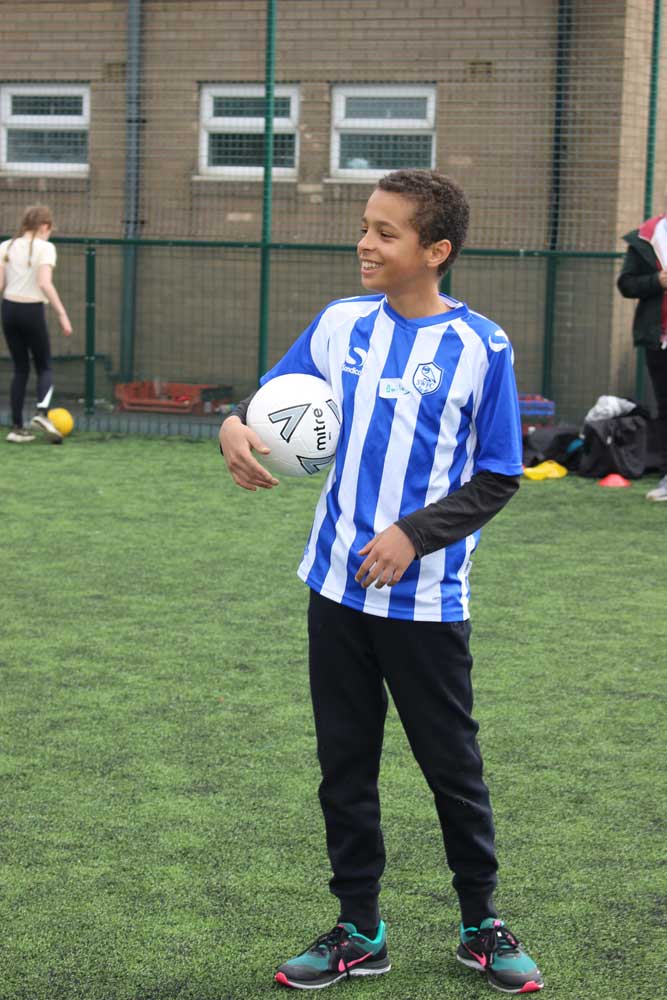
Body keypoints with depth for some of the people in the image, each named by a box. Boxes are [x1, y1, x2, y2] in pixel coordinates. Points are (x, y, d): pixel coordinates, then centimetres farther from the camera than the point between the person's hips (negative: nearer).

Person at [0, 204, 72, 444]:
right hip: (32, 310, -4)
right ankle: (42, 413, -17)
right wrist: (62, 315, -17)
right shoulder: (45, 248, -7)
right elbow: (44, 283, -17)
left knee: (20, 369, 14)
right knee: (44, 367, 10)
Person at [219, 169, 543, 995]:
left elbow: (497, 478, -6)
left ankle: (481, 926, 27)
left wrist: (414, 533, -17)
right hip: (338, 586, 4)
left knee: (453, 765, 8)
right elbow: (272, 400, 9)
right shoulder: (341, 324, 1)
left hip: (427, 601, -4)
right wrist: (236, 428, -15)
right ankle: (358, 932, 25)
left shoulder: (479, 347, -10)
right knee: (345, 764, 11)